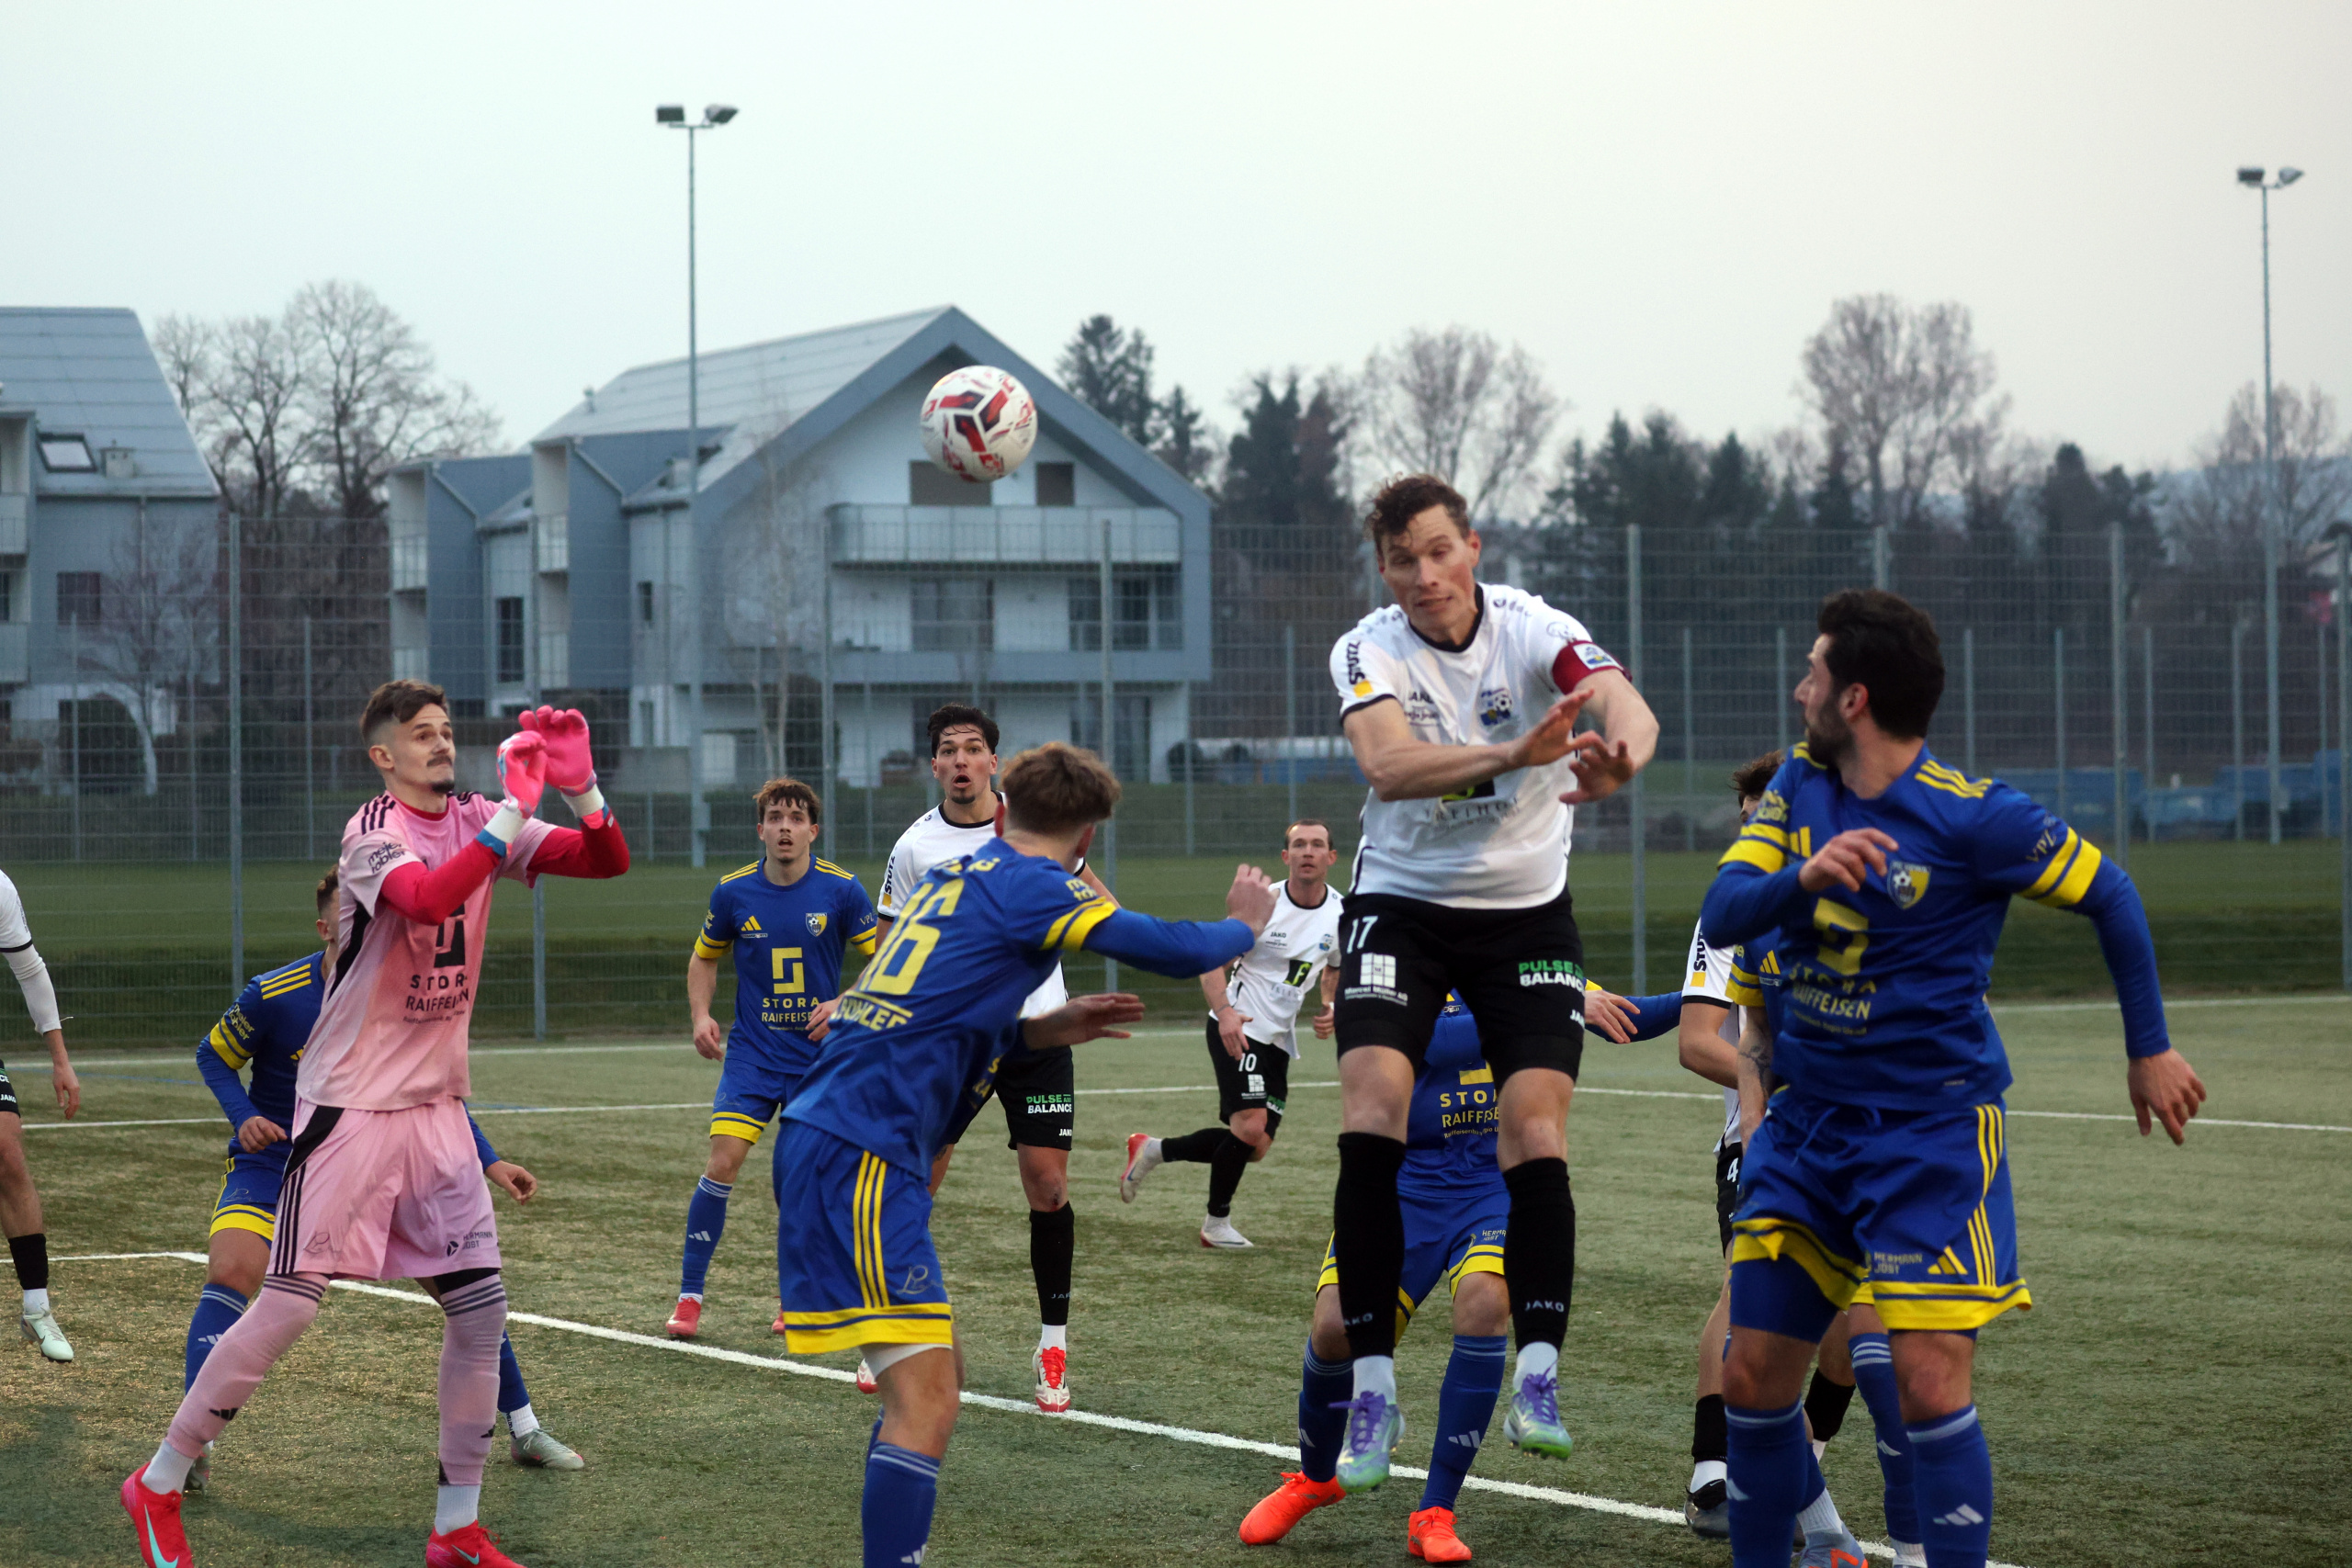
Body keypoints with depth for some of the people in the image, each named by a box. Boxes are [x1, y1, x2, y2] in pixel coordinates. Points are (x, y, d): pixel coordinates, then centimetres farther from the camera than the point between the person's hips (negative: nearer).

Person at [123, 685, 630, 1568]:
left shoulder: (476, 822, 5)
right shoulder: (375, 832, -14)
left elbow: (607, 861, 1)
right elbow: (430, 899, -35)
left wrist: (579, 784, -17)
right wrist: (516, 807, -33)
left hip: (436, 1105, 7)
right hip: (349, 1104, -6)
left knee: (481, 1308, 1)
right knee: (288, 1308, -6)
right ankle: (159, 1486, 8)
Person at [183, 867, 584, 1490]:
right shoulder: (274, 996, -20)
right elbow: (213, 1055, -2)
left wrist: (490, 1162, -6)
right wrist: (244, 1117, -21)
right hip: (276, 1160, -3)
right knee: (232, 1271, -29)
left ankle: (523, 1431, 16)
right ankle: (193, 1445, -27)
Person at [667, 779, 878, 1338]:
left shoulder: (841, 890, -8)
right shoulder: (733, 892, -3)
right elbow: (704, 957, 14)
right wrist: (701, 1015, -2)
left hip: (819, 1058, -1)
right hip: (751, 1054, 1)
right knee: (722, 1163, -13)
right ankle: (689, 1297, -4)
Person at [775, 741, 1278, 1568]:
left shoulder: (956, 875, 21)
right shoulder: (1030, 886, -5)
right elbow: (1174, 951, -7)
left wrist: (1041, 1030, 25)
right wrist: (1246, 922, 14)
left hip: (824, 1136, 9)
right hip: (862, 1154, -9)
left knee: (924, 1389, 19)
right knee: (926, 1400, -14)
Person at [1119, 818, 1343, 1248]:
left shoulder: (1339, 914, 2)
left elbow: (1334, 972, 19)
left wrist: (1330, 1010, -1)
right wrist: (1224, 1010, -26)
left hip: (1278, 1040, 6)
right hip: (1236, 1029, -6)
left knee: (1255, 1147, 4)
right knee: (1250, 1126, -21)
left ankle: (1153, 1150, 22)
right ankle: (1217, 1223, -1)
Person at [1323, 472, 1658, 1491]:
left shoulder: (1534, 630, -11)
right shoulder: (1368, 652, -10)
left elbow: (1627, 708, -31)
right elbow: (1388, 765, -30)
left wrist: (1618, 752, -56)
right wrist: (1514, 755, -48)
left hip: (1526, 913, 0)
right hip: (1401, 905, 0)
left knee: (1535, 1139, -14)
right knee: (1370, 1119, -16)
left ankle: (1536, 1377, -6)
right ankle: (1372, 1382, -9)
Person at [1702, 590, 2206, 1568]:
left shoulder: (1970, 817, -14)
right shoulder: (1799, 788, 3)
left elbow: (2108, 894, -2)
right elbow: (1721, 917, -6)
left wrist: (2149, 1049, 3)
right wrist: (1803, 876, -27)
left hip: (1932, 1129, -6)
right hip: (1806, 1121, 6)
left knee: (1930, 1388, -13)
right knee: (1754, 1379, 6)